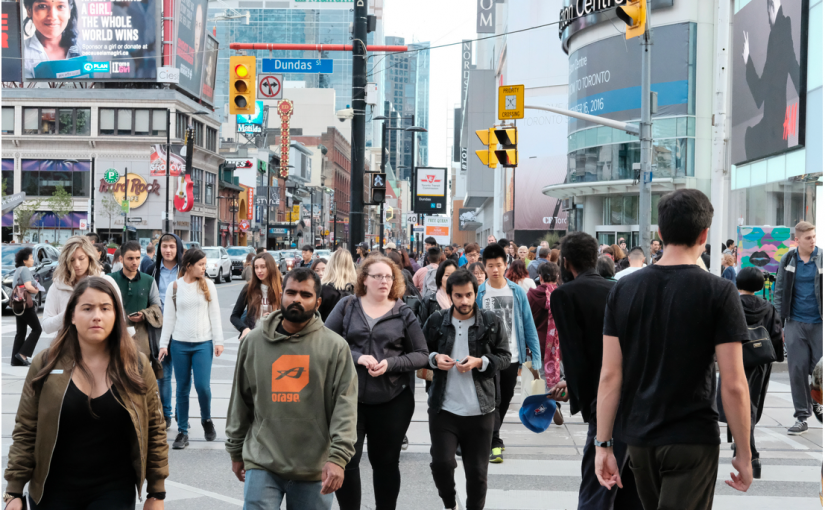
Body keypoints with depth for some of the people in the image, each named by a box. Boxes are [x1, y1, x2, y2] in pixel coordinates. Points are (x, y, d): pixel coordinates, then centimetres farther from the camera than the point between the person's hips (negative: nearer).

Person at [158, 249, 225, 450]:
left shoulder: (207, 285, 3)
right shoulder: (174, 287, 3)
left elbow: (215, 314, 5)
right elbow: (168, 317, 5)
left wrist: (218, 341, 0)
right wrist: (164, 344, 1)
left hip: (203, 343, 0)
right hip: (179, 343, 0)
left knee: (202, 386, -8)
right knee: (182, 388, 4)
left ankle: (206, 419, 19)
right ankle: (183, 431, 12)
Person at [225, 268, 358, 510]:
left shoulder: (335, 346, -2)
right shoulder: (254, 341, 5)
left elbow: (345, 405, -8)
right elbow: (240, 400, 13)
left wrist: (338, 457, -18)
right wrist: (235, 451, 16)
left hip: (314, 469, -1)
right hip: (262, 463, 1)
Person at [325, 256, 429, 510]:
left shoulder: (404, 313, 3)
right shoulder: (347, 306, 2)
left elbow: (421, 355, 3)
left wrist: (390, 363, -14)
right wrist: (357, 357, -17)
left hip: (393, 401, 1)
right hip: (349, 397, 0)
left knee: (386, 462, 12)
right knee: (345, 460, -2)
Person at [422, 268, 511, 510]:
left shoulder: (490, 322, -2)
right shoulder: (436, 321, 1)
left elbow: (505, 356, 2)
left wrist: (480, 362, -15)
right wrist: (434, 358, -11)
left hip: (480, 410, 0)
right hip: (443, 408, 0)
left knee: (477, 471, 8)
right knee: (441, 462, -6)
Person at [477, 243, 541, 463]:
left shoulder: (518, 292, 1)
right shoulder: (478, 293, -5)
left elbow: (528, 325, 2)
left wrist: (535, 355, -3)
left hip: (512, 357, 3)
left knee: (505, 400, 15)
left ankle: (491, 436, 33)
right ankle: (495, 444, -4)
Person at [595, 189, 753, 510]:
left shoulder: (624, 289, 0)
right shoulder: (719, 293, -10)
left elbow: (610, 375, -2)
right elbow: (733, 384, -12)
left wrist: (603, 444, 3)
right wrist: (744, 454, -3)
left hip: (637, 438, 4)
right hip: (692, 441, -4)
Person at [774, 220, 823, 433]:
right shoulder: (788, 260, 4)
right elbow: (779, 292, 8)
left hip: (819, 323, -1)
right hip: (796, 323, 1)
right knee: (797, 370, 1)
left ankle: (817, 404, 24)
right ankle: (802, 417, 9)